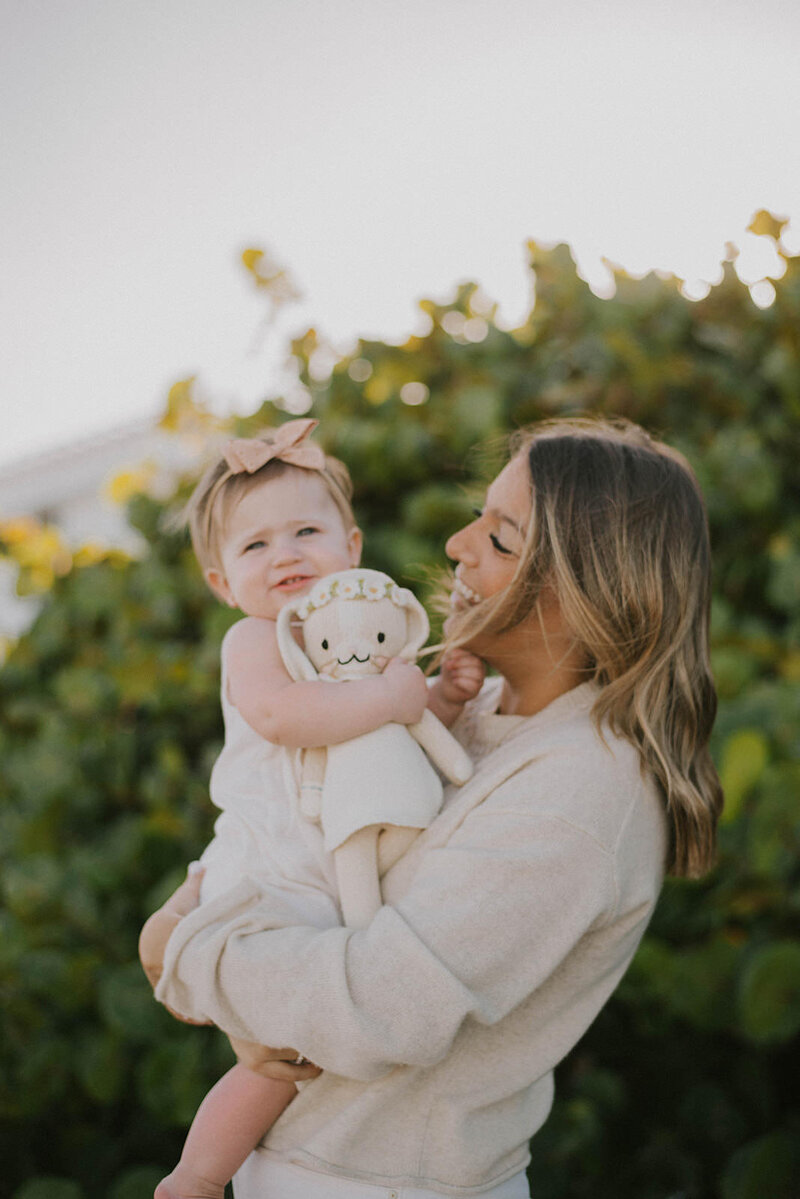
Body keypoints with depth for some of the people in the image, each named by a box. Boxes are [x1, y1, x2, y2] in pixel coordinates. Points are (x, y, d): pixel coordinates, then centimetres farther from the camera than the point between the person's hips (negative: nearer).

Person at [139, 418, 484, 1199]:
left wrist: (446, 696, 2)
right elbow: (278, 714, -34)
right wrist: (388, 696, -27)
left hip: (335, 885, 8)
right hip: (270, 884, -8)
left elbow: (404, 732, 23)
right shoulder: (254, 642, -13)